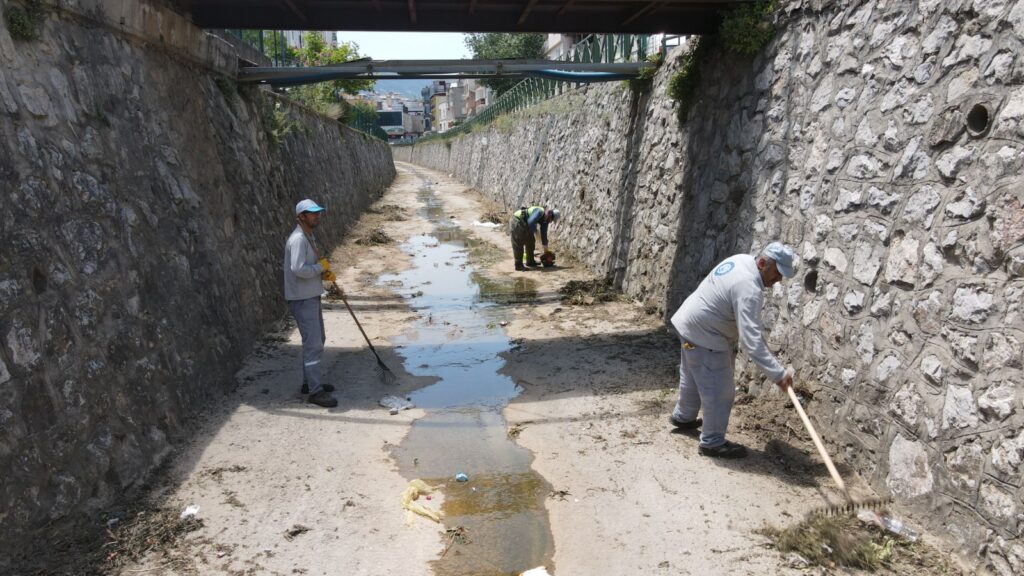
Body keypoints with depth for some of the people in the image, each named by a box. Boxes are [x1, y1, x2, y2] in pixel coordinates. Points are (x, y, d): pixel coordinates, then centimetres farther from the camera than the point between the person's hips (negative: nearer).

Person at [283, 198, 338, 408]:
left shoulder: (308, 237, 14)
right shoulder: (298, 239, -18)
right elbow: (298, 269, -29)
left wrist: (324, 273, 4)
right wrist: (321, 267, -15)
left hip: (311, 297, 11)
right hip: (302, 299, -11)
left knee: (317, 341, 18)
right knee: (313, 344, -9)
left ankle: (310, 382, 30)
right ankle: (315, 391, -4)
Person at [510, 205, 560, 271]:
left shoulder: (545, 219, 4)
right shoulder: (540, 211, -24)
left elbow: (544, 234, 11)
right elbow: (530, 222, -36)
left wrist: (546, 250, 14)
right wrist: (535, 231, -16)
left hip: (524, 224, 10)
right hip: (517, 221, -10)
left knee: (530, 241, 13)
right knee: (518, 244, -8)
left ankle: (530, 262, 22)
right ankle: (518, 265, -4)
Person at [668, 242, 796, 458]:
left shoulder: (743, 259, 0)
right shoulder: (749, 289, -30)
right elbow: (751, 340, -35)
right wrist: (778, 374, -34)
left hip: (689, 323, 11)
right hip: (704, 336, -10)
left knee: (692, 378, 29)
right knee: (719, 391, -1)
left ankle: (683, 416, 49)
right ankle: (712, 442, 12)